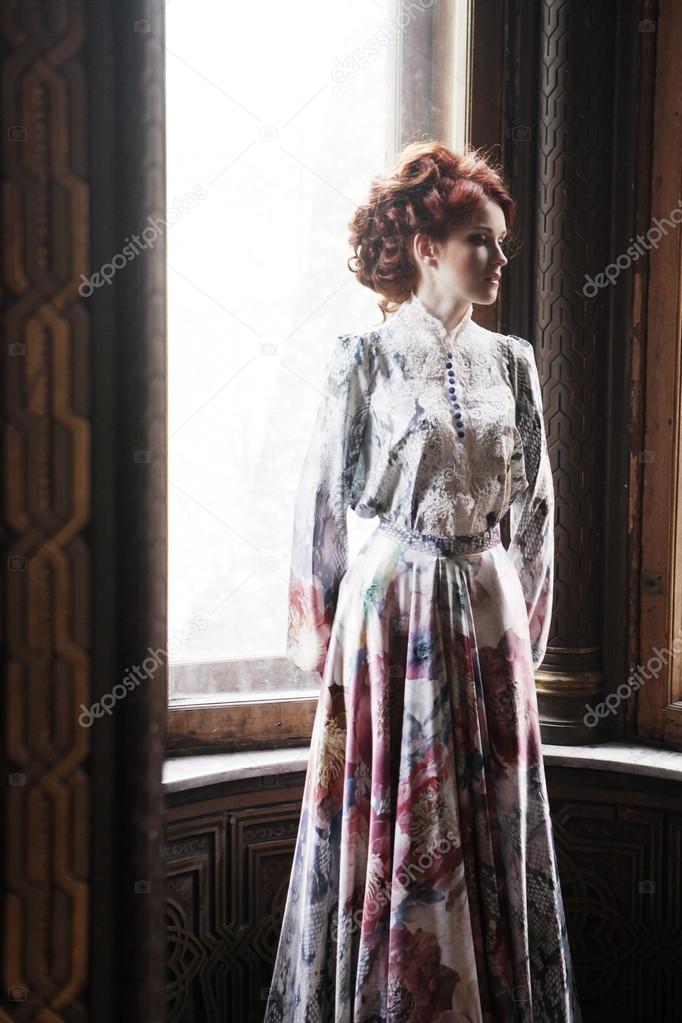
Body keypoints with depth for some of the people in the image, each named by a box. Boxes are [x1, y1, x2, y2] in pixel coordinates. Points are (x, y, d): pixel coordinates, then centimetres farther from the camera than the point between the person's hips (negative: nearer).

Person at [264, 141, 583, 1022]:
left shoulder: (511, 361, 6)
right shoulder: (365, 359, -5)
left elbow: (535, 504, 11)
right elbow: (323, 502, -2)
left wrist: (527, 619, 10)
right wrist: (321, 633, 0)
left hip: (490, 608, 4)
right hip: (396, 605, -4)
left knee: (494, 811, 9)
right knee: (394, 812, 3)